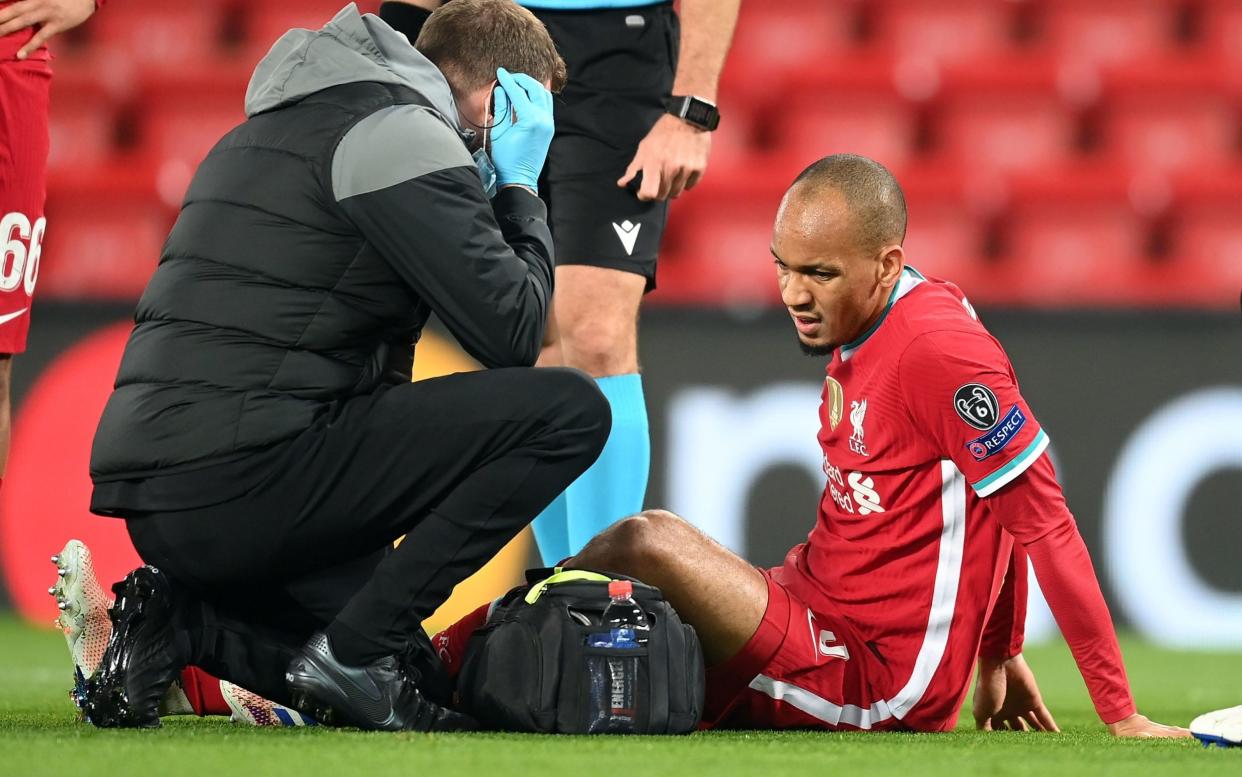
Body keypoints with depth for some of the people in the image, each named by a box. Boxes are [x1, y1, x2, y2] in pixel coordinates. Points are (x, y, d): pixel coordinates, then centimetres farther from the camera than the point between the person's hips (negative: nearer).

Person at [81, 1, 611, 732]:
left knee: (410, 678, 24)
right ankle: (353, 647, -10)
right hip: (242, 478, -10)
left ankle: (183, 621, 5)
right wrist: (519, 190, 8)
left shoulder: (284, 122, 24)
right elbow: (513, 332, -9)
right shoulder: (400, 132, -6)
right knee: (570, 409, -10)